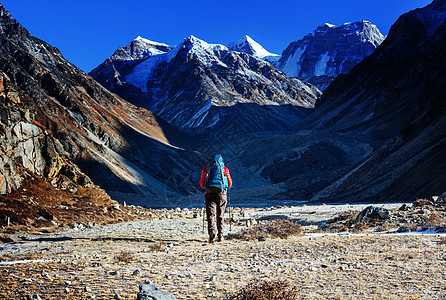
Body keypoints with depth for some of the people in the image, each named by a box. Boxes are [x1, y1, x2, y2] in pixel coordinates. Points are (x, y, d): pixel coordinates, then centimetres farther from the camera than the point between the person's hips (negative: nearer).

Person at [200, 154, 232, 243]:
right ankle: (220, 235, 15)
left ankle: (212, 231, -28)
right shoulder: (225, 169, 9)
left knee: (211, 214, -4)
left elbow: (202, 184, 10)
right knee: (220, 216, 12)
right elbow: (230, 183, 10)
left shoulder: (206, 169, 9)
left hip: (210, 193, -1)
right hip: (221, 193, 1)